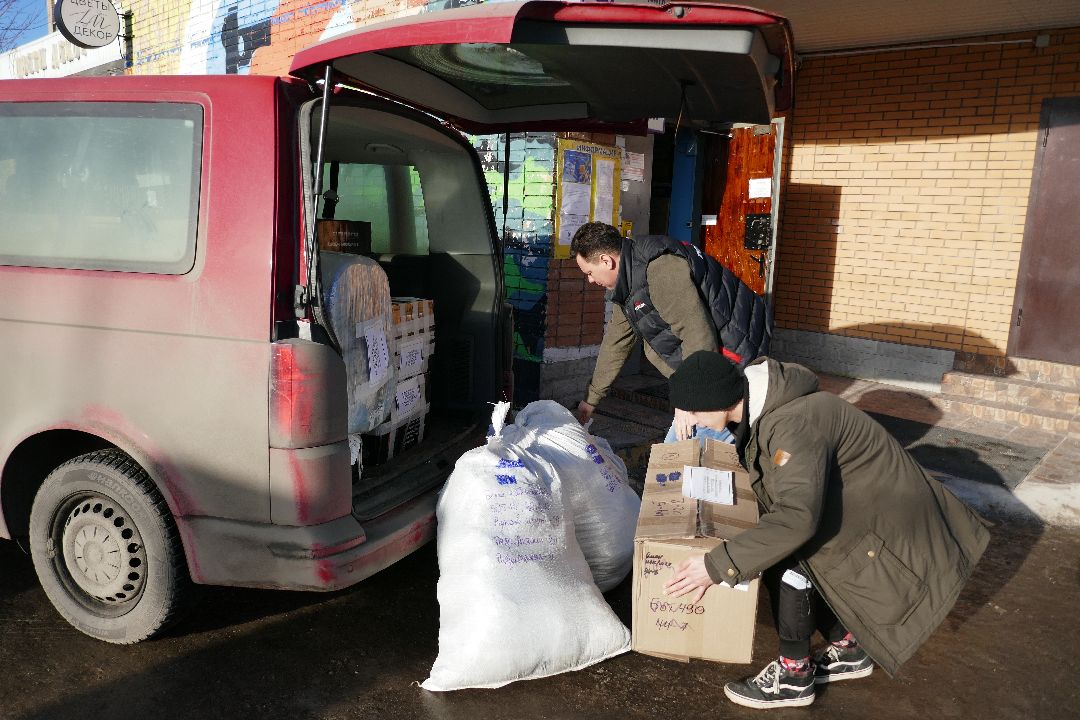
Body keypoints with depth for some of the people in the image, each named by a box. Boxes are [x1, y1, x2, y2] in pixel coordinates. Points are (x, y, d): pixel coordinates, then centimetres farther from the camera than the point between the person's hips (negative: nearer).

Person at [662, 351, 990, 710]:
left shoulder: (793, 424, -35)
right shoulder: (758, 402, -5)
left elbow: (797, 516, -42)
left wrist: (717, 565, -40)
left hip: (881, 513, -9)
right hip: (859, 501, 9)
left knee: (789, 562, -17)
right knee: (777, 554, 6)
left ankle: (793, 676, 1)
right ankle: (849, 649, 23)